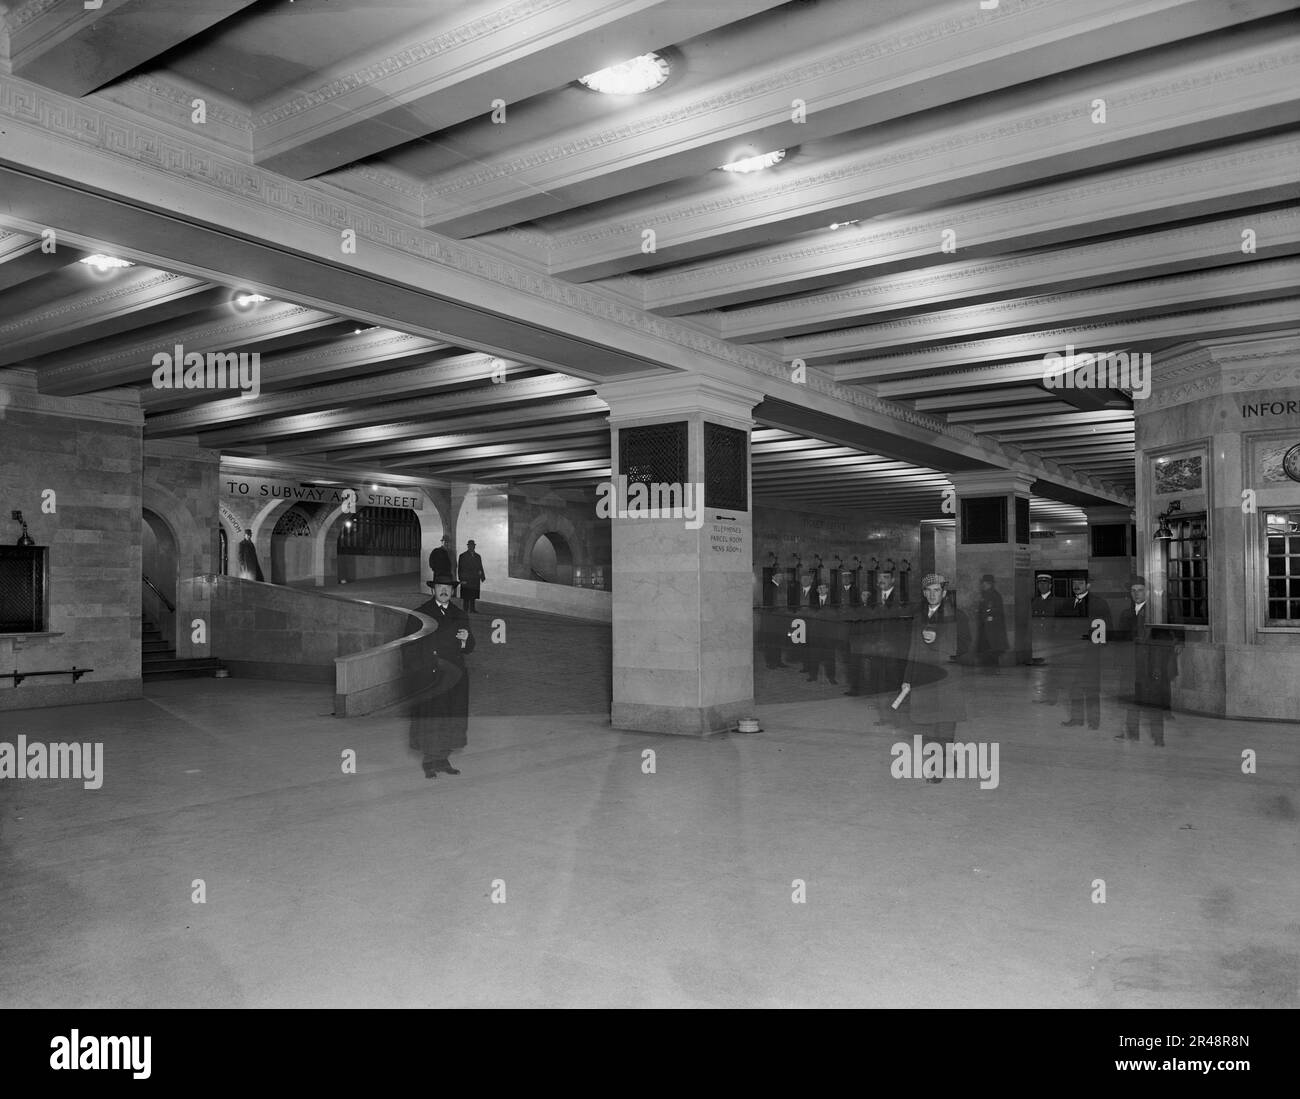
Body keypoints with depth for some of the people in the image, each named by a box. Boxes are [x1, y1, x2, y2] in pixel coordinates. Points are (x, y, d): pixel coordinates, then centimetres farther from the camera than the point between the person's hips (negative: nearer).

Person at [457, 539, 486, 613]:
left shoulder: (477, 556, 15)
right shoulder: (462, 556, 2)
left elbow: (480, 568, 15)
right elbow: (459, 569, -2)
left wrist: (482, 577, 6)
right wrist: (462, 579, -9)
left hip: (475, 581, 4)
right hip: (466, 580, -4)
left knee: (473, 597, 6)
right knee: (466, 596, -4)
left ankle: (472, 610, 12)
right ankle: (466, 610, 0)